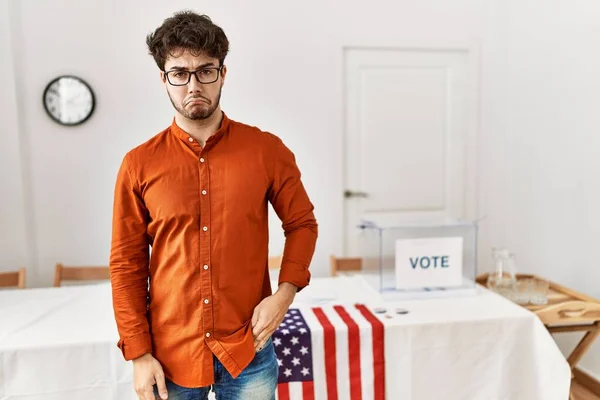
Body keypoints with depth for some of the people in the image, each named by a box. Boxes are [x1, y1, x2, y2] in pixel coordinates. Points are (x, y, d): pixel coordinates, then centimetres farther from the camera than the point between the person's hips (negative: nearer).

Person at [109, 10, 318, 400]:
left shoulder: (267, 150, -6)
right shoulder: (139, 164, -4)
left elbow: (302, 223, 4)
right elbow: (127, 263, -1)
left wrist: (285, 293, -9)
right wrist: (138, 354, -3)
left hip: (248, 350, 0)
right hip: (170, 354, 1)